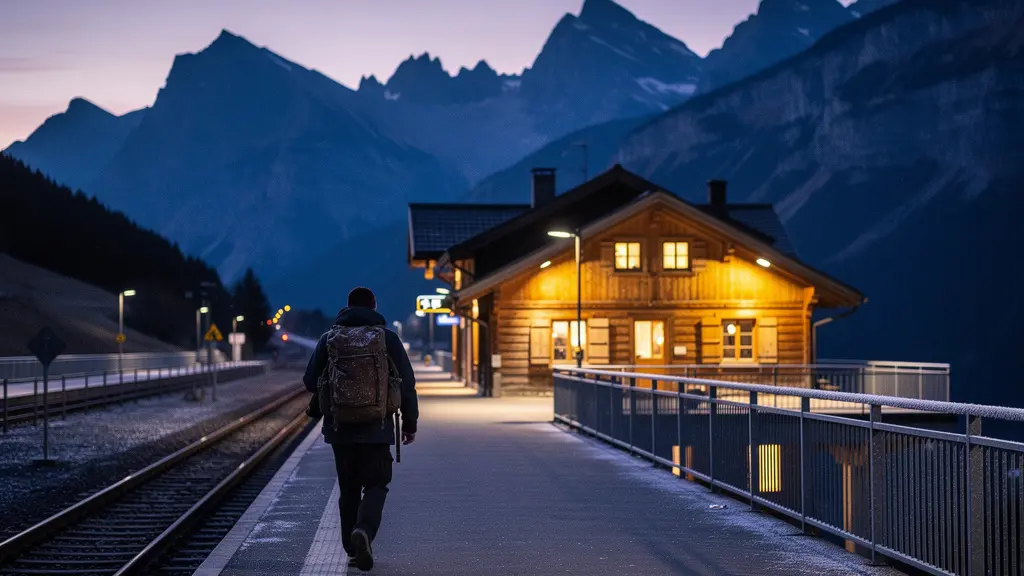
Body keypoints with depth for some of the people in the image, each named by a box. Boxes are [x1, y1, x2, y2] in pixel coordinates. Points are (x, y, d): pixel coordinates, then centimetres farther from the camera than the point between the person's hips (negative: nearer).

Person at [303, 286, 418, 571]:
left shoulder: (329, 338, 2)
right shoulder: (387, 337, -1)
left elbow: (311, 381, 3)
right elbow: (407, 383, -2)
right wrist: (409, 423, 7)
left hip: (340, 428, 2)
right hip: (376, 429, -2)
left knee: (349, 489, 12)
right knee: (375, 486, 5)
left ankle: (354, 549, 12)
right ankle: (364, 530, -22)